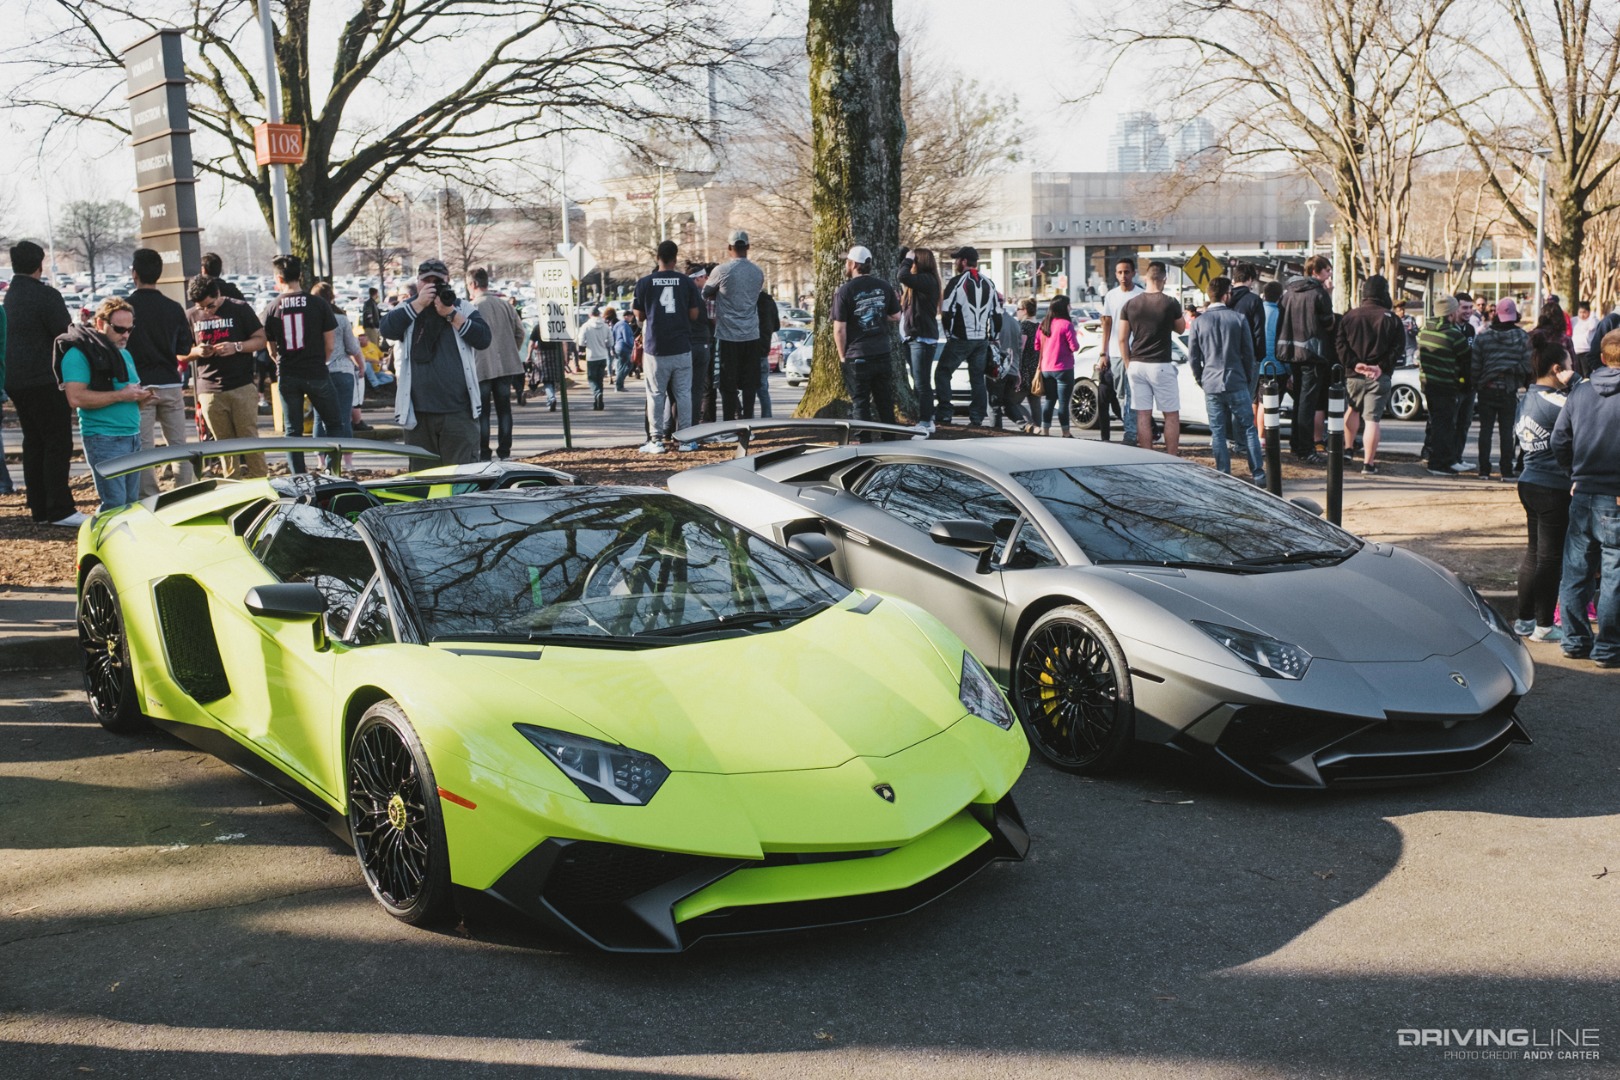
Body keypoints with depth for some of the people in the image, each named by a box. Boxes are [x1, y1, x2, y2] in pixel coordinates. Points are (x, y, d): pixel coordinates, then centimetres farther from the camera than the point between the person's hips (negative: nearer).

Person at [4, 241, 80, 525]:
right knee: (58, 443, -4)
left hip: (14, 381, 8)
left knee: (33, 443, 13)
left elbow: (6, 338, 18)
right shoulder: (46, 295, -13)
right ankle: (60, 510, -6)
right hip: (44, 381, -8)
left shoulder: (5, 296, 11)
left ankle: (39, 510, 16)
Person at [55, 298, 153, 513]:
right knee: (115, 505, -12)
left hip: (133, 436, 8)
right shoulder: (79, 352, -8)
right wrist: (120, 395, -18)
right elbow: (76, 398, -20)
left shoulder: (124, 354, 20)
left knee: (132, 503, 7)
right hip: (104, 439, -8)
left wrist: (141, 396, 5)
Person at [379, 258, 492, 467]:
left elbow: (483, 339, -6)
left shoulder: (463, 309, 9)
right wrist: (419, 304, -12)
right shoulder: (407, 310, 11)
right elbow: (387, 329, -9)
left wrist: (451, 315, -12)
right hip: (417, 412, 2)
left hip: (458, 410, -1)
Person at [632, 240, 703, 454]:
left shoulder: (644, 283, -2)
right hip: (681, 347, 1)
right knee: (683, 394, 7)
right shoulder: (686, 282, 0)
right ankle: (685, 439, 7)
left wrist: (633, 306, 24)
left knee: (656, 394, 5)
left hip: (655, 348, -1)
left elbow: (640, 316, 4)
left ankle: (656, 440, 3)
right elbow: (694, 314, 1)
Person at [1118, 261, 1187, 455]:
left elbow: (1122, 339, 3)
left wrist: (1128, 364, 11)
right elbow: (1181, 328, 10)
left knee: (1143, 416, 6)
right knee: (1171, 416, 6)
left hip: (1136, 365, 3)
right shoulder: (1171, 303, -7)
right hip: (1161, 366, -3)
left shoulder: (1130, 305, 2)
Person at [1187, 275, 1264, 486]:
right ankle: (1258, 474, 3)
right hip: (1237, 382, -1)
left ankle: (1224, 476, 4)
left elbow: (1193, 357, 3)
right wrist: (1248, 379, 14)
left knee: (1218, 432, 5)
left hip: (1211, 385, 1)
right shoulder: (1239, 319, -3)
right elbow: (1248, 352, 2)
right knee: (1248, 429, 6)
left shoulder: (1198, 322, 0)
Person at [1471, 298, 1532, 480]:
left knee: (1485, 429, 6)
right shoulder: (1523, 338, -4)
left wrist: (1474, 387, 6)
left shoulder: (1482, 337, -4)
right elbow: (1528, 366, -10)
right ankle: (1507, 471, 3)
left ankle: (1484, 470, 4)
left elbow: (1475, 366, -4)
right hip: (1510, 390, 0)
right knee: (1507, 430, 5)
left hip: (1487, 389, 0)